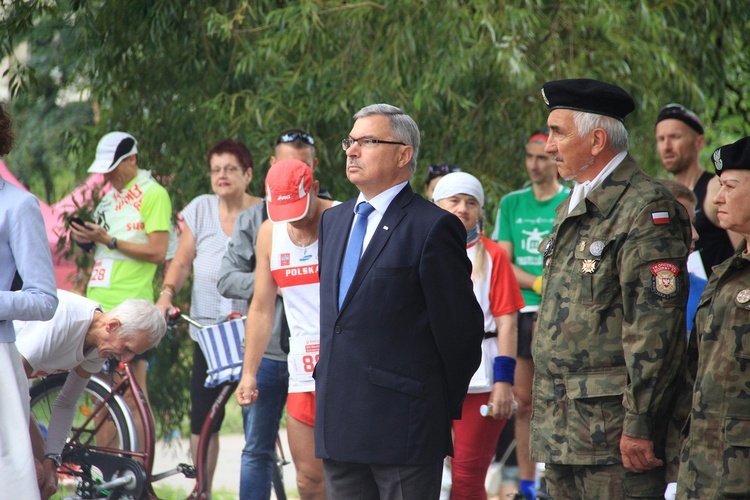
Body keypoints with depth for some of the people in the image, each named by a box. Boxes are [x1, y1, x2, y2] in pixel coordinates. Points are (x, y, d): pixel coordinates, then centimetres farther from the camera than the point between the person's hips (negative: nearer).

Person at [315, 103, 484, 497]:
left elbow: (459, 327, -6)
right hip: (338, 422, 7)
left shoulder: (434, 227, -9)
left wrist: (444, 407, 1)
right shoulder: (333, 220, 17)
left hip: (402, 420, -7)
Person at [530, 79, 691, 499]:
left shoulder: (647, 208, -12)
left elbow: (656, 326, -17)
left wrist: (640, 425, -19)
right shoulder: (573, 209, 18)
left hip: (612, 430, -9)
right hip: (563, 431, 9)